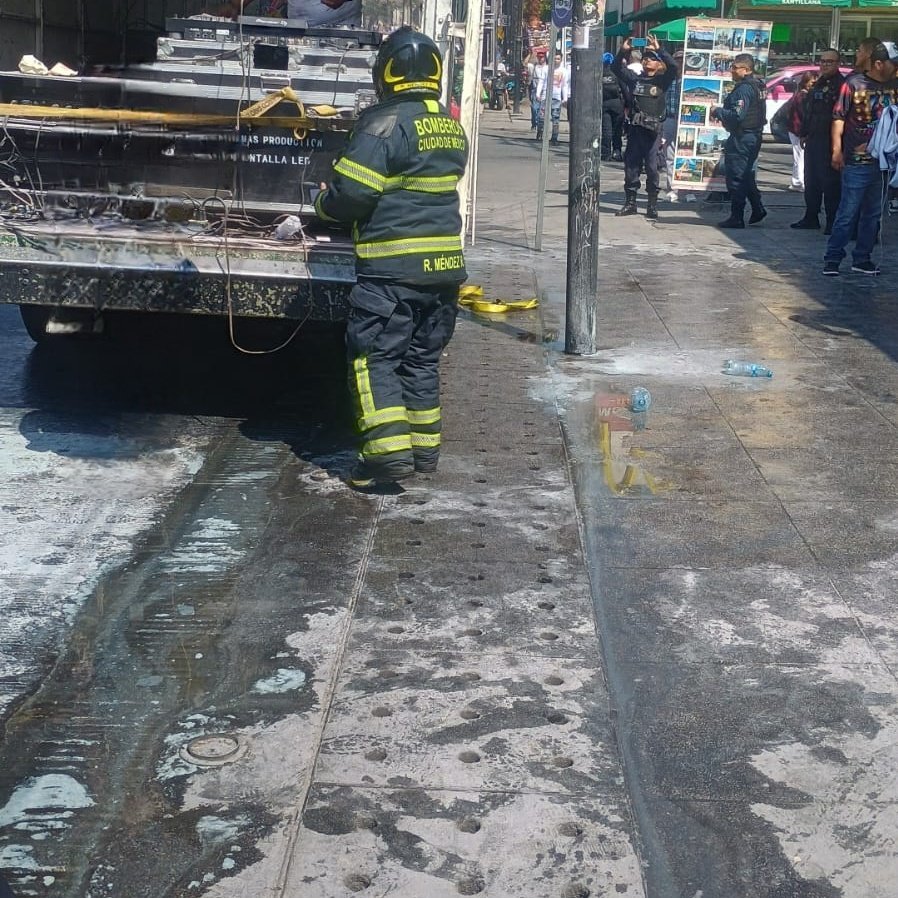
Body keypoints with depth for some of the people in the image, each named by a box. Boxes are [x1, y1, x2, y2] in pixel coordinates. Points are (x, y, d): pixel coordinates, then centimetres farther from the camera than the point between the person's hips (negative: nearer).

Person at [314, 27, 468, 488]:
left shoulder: (385, 123, -13)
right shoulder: (452, 128, 11)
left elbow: (351, 193, -17)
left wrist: (324, 204, 4)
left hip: (392, 265, -7)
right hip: (444, 263, 7)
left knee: (374, 356, -2)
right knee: (422, 358, 16)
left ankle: (389, 450, -10)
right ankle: (424, 446, 21)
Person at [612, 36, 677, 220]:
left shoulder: (662, 80, 5)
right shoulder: (634, 79, 13)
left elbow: (673, 67, -12)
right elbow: (617, 67, 9)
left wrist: (659, 49, -16)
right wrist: (623, 51, -5)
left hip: (653, 129, -3)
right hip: (635, 128, 3)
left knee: (651, 167, -2)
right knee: (631, 165, 5)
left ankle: (652, 205, 5)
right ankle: (630, 203, 13)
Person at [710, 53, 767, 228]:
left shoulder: (743, 89, -19)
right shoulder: (757, 87, 13)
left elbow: (737, 116, -26)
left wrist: (717, 111, -13)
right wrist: (721, 112, 14)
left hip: (741, 138, -10)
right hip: (754, 135, 10)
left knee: (736, 178, -4)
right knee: (747, 175, 21)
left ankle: (736, 218, -1)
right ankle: (757, 209, 22)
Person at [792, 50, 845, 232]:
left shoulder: (841, 85, -9)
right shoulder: (818, 84, 17)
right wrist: (804, 133, 15)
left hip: (829, 141, -9)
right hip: (813, 140, 9)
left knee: (830, 181, -6)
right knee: (811, 180, 13)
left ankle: (833, 221, -2)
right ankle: (811, 218, 21)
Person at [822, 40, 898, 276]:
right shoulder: (854, 84, -7)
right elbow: (839, 117, -8)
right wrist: (837, 150, -13)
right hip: (857, 161, -6)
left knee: (873, 213, 11)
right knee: (847, 213, -3)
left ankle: (862, 259, 21)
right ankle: (832, 259, 5)